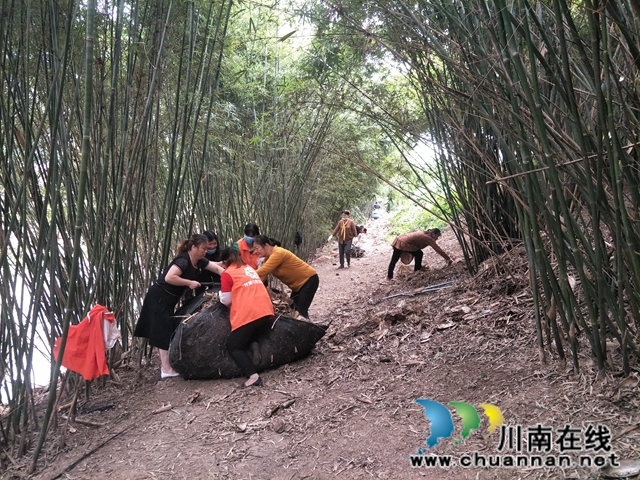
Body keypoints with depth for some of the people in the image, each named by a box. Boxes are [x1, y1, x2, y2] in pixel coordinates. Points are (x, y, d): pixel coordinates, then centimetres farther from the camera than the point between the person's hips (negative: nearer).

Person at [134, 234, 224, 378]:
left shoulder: (199, 262, 1)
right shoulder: (183, 261, -25)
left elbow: (217, 268, 4)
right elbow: (169, 278, -37)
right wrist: (189, 282, -28)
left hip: (168, 299, 9)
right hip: (159, 297, -9)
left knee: (168, 330, 15)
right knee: (164, 331, -6)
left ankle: (166, 364, 26)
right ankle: (166, 369, 0)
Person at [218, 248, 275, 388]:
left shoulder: (227, 274, 4)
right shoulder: (249, 268, 23)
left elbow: (226, 301, 5)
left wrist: (221, 293, 24)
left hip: (248, 316, -7)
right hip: (267, 313, 7)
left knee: (233, 346, 3)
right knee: (244, 343, 20)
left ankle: (253, 376, -15)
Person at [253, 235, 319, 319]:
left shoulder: (278, 253, -28)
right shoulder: (268, 257, 1)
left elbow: (262, 271, -32)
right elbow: (263, 274, -6)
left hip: (309, 280, -10)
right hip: (298, 284, 10)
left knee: (301, 311, -13)